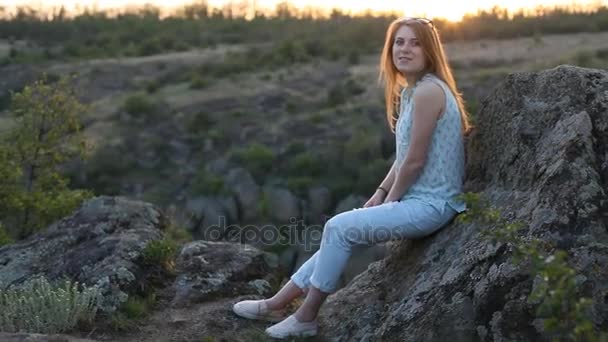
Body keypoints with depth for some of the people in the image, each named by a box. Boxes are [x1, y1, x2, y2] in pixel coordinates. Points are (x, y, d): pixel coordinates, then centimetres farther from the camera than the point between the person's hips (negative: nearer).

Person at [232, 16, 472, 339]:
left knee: (339, 228, -11)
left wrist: (390, 200, -6)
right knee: (339, 230, 8)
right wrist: (380, 194, 6)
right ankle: (276, 304, 15)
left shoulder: (428, 91, -19)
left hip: (430, 204, -9)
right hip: (420, 199, 9)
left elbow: (415, 160, -19)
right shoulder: (410, 90, 13)